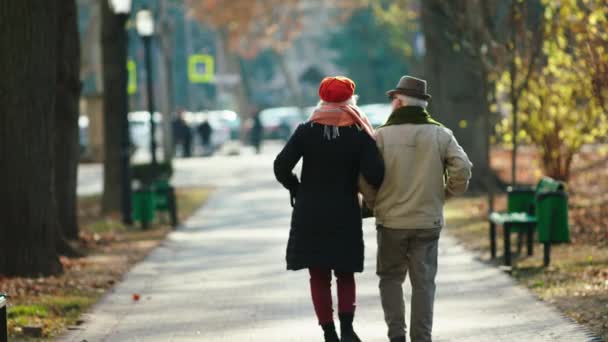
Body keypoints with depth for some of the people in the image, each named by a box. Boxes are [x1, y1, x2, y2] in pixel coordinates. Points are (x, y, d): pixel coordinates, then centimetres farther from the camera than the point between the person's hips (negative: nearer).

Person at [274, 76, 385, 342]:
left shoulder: (306, 131, -3)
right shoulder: (360, 135, -6)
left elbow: (281, 166, -10)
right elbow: (375, 175, -17)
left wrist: (297, 190, 6)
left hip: (310, 214, 0)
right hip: (345, 215, 0)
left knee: (319, 276, 8)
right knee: (345, 274, 12)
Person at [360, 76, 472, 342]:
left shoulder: (383, 135, -7)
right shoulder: (441, 135, -1)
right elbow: (462, 170, -9)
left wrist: (373, 203, 7)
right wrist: (445, 193, 7)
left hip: (391, 221, -1)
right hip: (428, 222, 1)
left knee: (390, 277, 14)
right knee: (423, 282, 8)